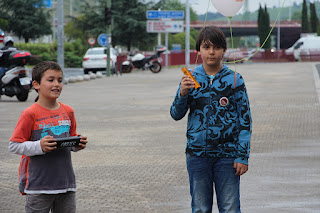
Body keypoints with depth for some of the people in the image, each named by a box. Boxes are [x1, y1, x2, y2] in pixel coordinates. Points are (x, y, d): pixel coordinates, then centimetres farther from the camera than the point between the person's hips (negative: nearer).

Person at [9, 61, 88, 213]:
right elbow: (14, 146, -10)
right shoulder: (30, 114, -10)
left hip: (66, 182, 5)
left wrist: (78, 144, -3)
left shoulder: (68, 112, 8)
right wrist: (39, 146, -23)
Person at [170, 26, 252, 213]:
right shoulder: (191, 79, 4)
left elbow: (245, 119, 1)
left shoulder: (235, 80, -1)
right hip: (197, 153, 2)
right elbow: (176, 114, 3)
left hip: (227, 155, -2)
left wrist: (243, 156, -4)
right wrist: (182, 94, -17)